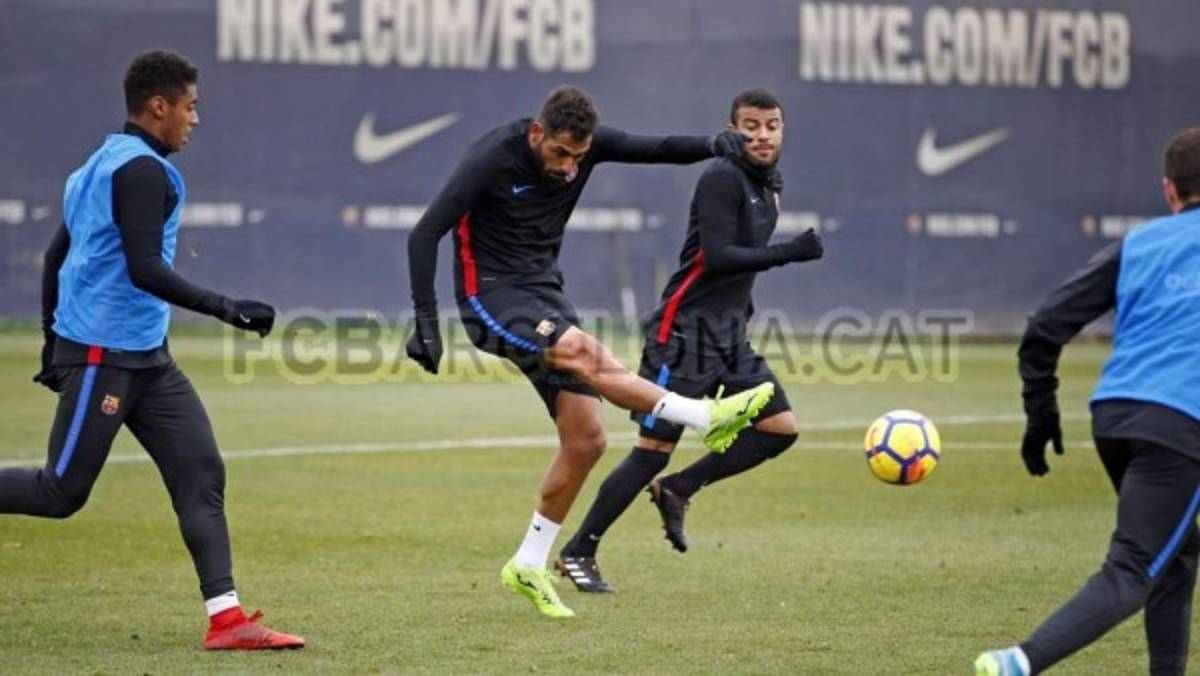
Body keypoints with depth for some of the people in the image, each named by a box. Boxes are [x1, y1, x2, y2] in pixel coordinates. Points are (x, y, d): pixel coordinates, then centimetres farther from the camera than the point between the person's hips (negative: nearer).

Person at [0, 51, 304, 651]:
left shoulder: (101, 166, 17)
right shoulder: (143, 170, -13)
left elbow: (55, 258, 22)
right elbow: (145, 270, -23)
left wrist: (54, 343, 28)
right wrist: (225, 309, -23)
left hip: (147, 359, 10)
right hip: (103, 354, -10)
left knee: (200, 472, -1)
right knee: (62, 493, -5)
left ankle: (225, 618, -7)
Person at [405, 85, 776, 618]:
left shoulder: (585, 145, -3)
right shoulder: (492, 159, -18)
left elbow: (657, 149, -7)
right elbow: (424, 235, -17)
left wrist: (711, 145, -28)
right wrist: (426, 323, -23)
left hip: (543, 290, 7)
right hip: (491, 294, -7)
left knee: (586, 439, -1)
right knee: (584, 355, -33)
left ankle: (529, 565, 10)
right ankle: (708, 418, -31)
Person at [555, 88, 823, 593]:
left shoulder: (769, 186, 13)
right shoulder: (722, 179, -15)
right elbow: (716, 257, -25)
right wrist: (787, 254, -28)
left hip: (729, 334, 9)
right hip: (685, 332, -9)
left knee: (780, 427, 0)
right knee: (654, 448, -8)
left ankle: (677, 490, 10)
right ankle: (577, 553, 3)